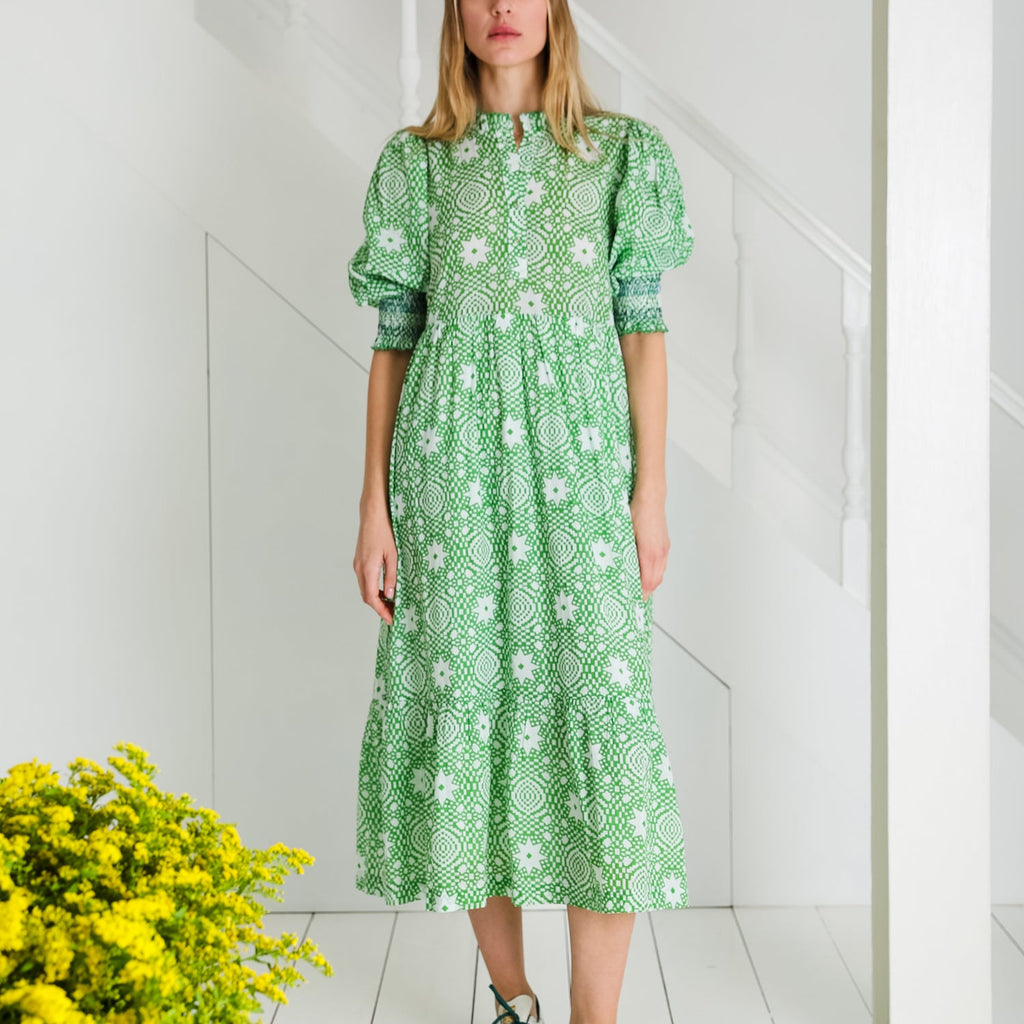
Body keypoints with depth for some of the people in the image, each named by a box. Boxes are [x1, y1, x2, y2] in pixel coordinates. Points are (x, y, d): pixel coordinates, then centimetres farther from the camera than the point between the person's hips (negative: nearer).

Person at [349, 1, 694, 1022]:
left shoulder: (623, 152, 9)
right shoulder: (416, 161, 10)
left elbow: (643, 332, 5)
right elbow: (394, 341, 7)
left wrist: (651, 494, -1)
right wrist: (374, 505, 2)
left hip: (577, 457, 0)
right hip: (453, 459, 1)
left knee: (599, 702, -6)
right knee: (466, 696, 3)